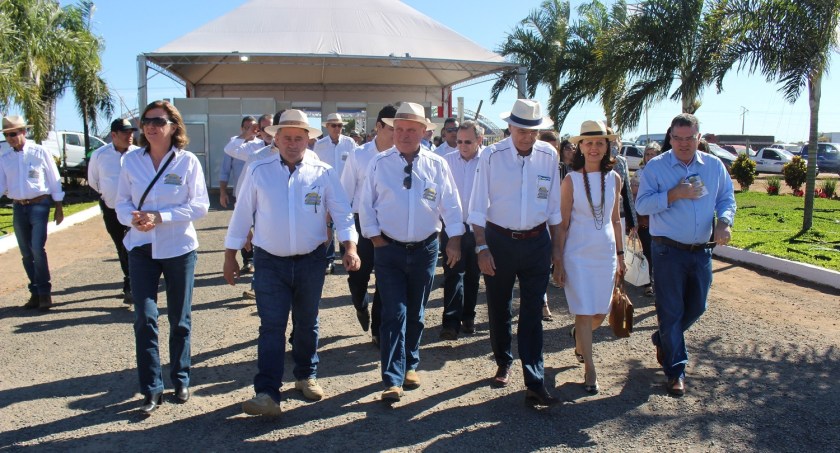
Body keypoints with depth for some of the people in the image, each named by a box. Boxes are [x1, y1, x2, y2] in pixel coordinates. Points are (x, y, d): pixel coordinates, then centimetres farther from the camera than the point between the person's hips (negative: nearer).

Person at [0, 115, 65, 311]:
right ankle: (35, 293, 19)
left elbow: (54, 180, 0)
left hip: (39, 205, -5)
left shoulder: (39, 152, -3)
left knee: (37, 249, -14)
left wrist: (59, 208, 0)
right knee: (26, 254, 8)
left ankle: (44, 293, -2)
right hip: (18, 208, 5)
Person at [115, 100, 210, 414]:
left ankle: (181, 380, 28)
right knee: (144, 319, -4)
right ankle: (151, 389, 8)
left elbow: (200, 205, -10)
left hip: (178, 248, -1)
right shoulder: (131, 160, 2)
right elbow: (122, 202, 5)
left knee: (179, 320, 11)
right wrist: (133, 217, -17)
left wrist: (160, 217, -20)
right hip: (141, 249, 2)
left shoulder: (188, 161, -6)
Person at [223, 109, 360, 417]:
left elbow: (342, 212, -3)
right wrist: (230, 255, 4)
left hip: (310, 261, 1)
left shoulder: (323, 174, -1)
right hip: (270, 263, -1)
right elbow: (242, 215, 3)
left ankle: (306, 376, 34)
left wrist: (350, 247, -16)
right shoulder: (258, 172, -1)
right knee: (271, 326, -6)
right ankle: (267, 394, -5)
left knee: (307, 323, 15)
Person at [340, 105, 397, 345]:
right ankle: (362, 306, 41)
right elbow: (345, 193, 1)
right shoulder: (358, 156, -4)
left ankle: (378, 330, 24)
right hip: (362, 223, 0)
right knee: (357, 276, 5)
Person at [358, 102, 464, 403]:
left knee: (416, 313, 15)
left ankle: (410, 365, 33)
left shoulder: (437, 165, 1)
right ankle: (393, 379, -2)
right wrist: (375, 238, -4)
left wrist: (455, 240, -2)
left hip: (425, 249, 2)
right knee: (394, 314, -6)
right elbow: (366, 205, 1)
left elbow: (451, 205, 3)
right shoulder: (379, 163, -2)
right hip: (389, 250, -2)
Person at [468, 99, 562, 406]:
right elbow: (478, 207, -7)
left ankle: (535, 384, 6)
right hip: (499, 240, -1)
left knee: (533, 314, 2)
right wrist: (482, 247, -11)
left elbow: (554, 205, 7)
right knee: (499, 309, 14)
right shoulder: (491, 156, -9)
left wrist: (555, 245, 8)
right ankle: (503, 364, 36)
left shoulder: (548, 156, -1)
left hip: (537, 242, 1)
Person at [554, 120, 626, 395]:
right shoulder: (571, 180, -7)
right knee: (584, 313, -2)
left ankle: (579, 337, 43)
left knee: (601, 313, 10)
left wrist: (620, 254, 13)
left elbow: (615, 220, 12)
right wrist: (558, 262, -6)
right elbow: (562, 225, -5)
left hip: (606, 253, 4)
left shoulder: (614, 179, 3)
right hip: (578, 254, -4)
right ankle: (589, 369, 12)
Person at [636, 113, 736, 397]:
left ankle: (662, 339, 42)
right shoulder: (655, 166, -4)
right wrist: (674, 194, -21)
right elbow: (642, 204, -9)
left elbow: (727, 199, 10)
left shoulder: (715, 166, 7)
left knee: (696, 307, 15)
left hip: (702, 251, 4)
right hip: (668, 251, -4)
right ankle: (675, 370, 15)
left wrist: (724, 221, -11)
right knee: (671, 311, 2)